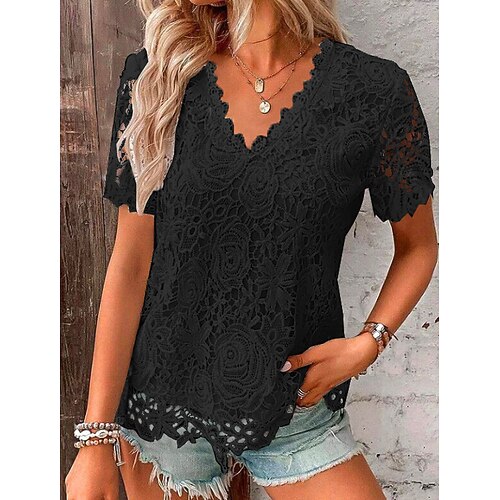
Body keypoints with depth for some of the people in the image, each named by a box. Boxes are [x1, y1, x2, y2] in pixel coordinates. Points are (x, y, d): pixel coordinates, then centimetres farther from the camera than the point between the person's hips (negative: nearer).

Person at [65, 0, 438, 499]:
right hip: (164, 398, 2)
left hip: (295, 409, 0)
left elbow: (419, 246, 4)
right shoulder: (155, 77, -5)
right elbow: (132, 261, -6)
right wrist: (97, 437, -6)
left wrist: (367, 343, -12)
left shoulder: (376, 89, -9)